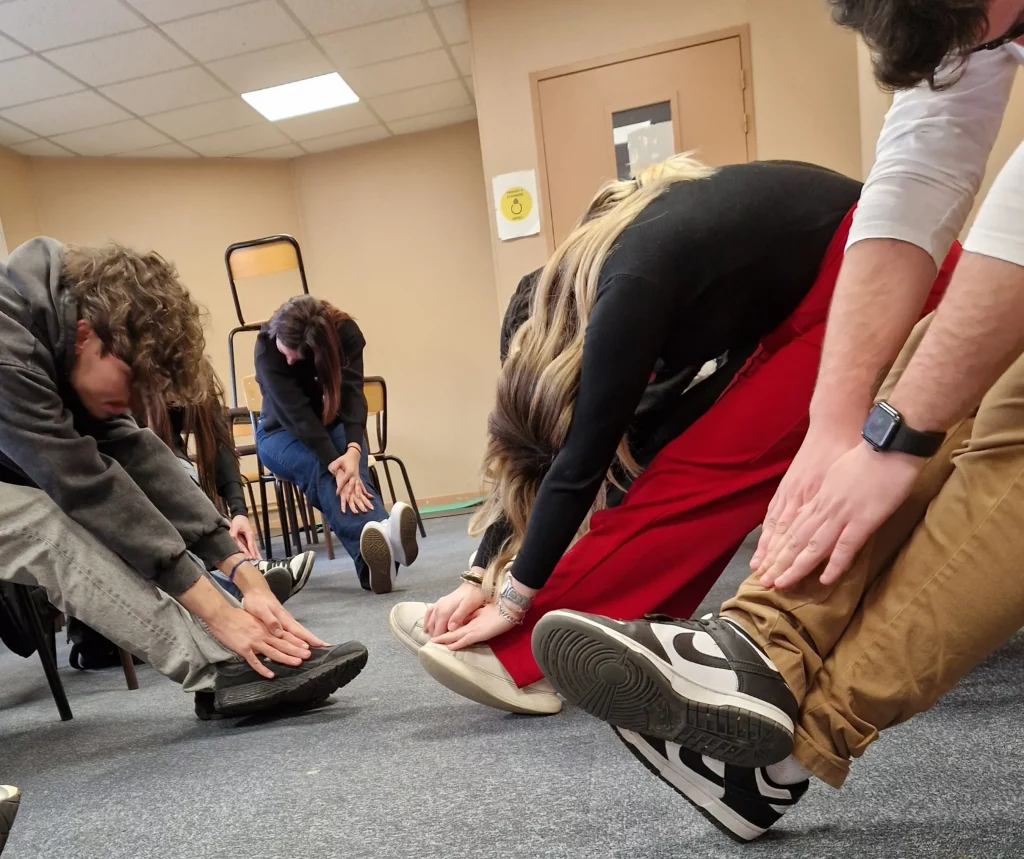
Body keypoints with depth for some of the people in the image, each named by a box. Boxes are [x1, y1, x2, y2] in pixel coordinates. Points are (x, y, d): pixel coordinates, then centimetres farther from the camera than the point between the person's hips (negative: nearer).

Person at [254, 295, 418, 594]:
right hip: (280, 432, -2)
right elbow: (296, 413, -35)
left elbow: (352, 393, -31)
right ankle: (375, 539, -65)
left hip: (332, 424, 2)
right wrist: (335, 465, -47)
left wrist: (353, 449, -50)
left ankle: (375, 561, -60)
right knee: (319, 468, -37)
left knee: (353, 469, -34)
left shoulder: (346, 333, -22)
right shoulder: (267, 346, -27)